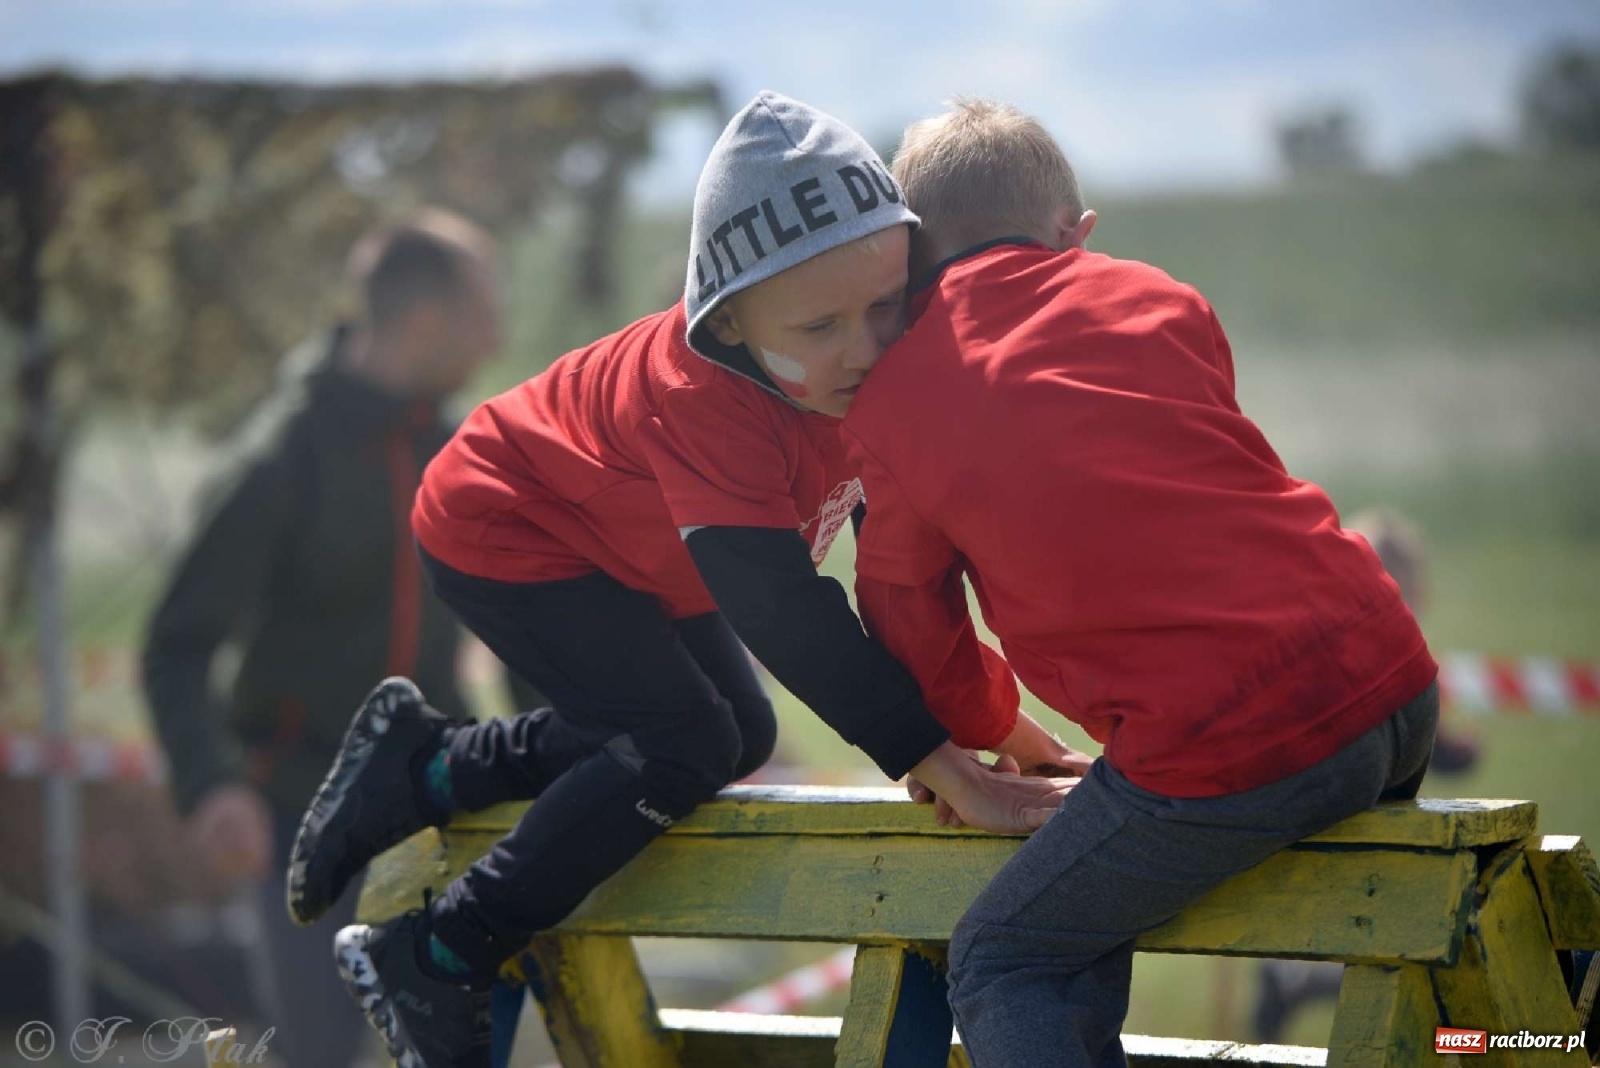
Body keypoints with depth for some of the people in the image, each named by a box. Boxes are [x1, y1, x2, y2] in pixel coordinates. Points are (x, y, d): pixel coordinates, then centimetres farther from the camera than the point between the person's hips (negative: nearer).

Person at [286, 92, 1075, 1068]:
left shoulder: (861, 365, -19)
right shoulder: (703, 399, -41)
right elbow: (784, 609, -44)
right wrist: (947, 772, -47)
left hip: (618, 553, 9)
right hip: (498, 529, -8)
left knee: (741, 739, 10)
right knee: (685, 743, -21)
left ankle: (426, 767, 18)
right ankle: (430, 965, -11)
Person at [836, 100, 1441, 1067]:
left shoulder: (890, 399, 5)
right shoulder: (1159, 299, 16)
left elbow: (908, 610, 18)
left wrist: (984, 728, 39)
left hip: (1214, 751, -5)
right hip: (1391, 678, 5)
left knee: (1000, 964, 10)